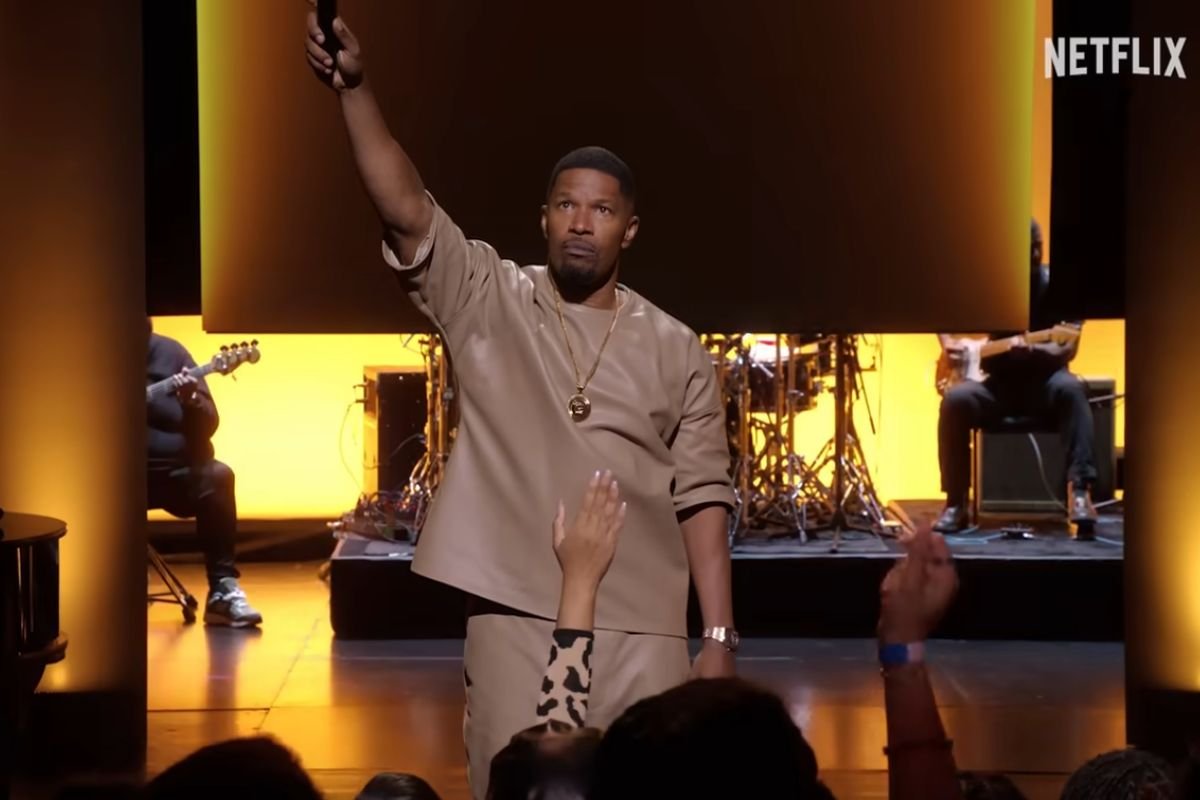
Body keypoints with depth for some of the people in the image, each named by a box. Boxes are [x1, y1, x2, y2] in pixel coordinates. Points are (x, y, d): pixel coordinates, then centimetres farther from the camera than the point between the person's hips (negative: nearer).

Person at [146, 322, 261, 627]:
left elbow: (207, 427, -1)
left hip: (176, 469, 1)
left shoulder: (168, 353, 2)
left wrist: (191, 400, -23)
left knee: (216, 477, -29)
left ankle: (223, 589, -26)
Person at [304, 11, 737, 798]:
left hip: (643, 632, 1)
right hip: (515, 620, -1)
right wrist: (355, 89, -26)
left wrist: (720, 637, -2)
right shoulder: (487, 302, 3)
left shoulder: (676, 351, 6)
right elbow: (407, 208, -11)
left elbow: (702, 498, 5)